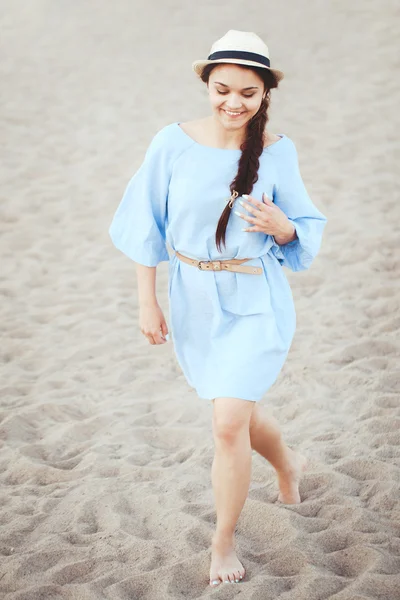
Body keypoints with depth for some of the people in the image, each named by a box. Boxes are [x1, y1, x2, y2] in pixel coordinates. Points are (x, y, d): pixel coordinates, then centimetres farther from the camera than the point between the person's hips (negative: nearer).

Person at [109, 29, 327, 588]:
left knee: (230, 423, -10)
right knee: (236, 411, 20)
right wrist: (148, 303, -2)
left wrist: (280, 224, -23)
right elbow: (147, 228, -2)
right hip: (193, 299, 3)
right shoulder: (173, 143, -9)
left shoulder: (277, 151, -9)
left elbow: (304, 231, 0)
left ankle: (224, 543, 12)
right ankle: (288, 462, 54)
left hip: (255, 302, -2)